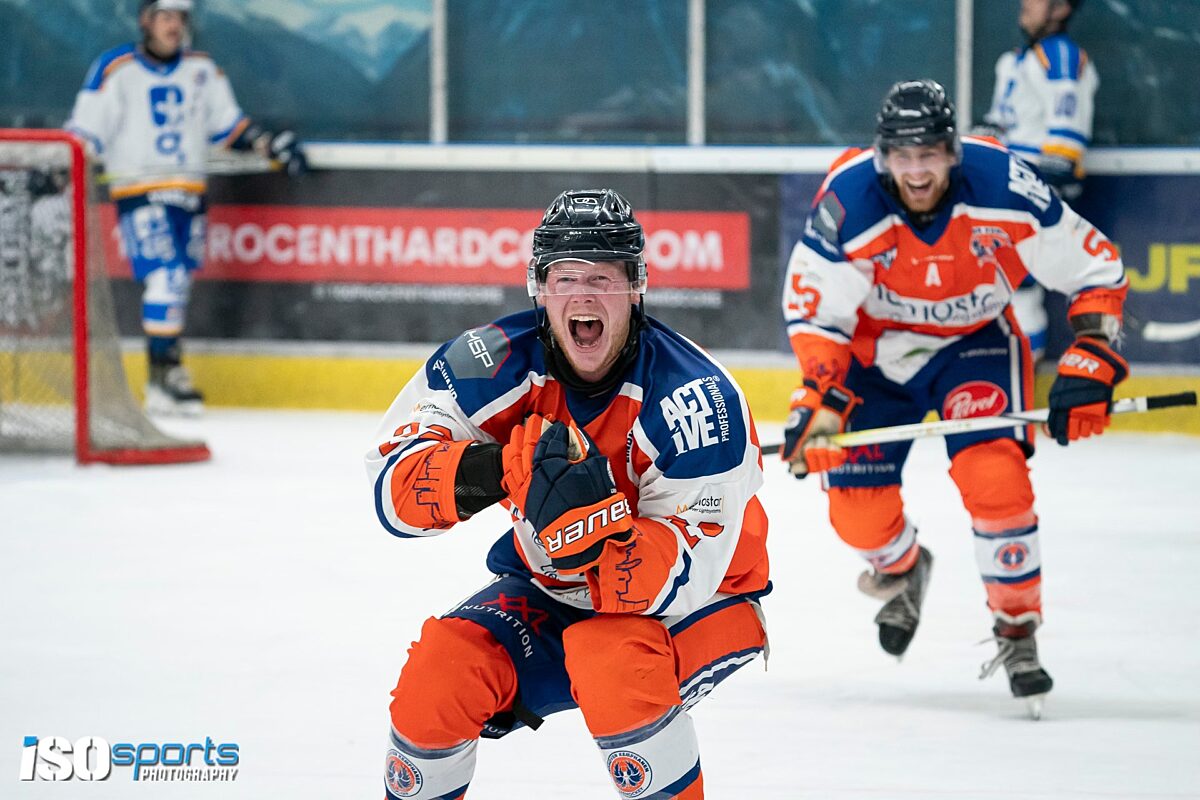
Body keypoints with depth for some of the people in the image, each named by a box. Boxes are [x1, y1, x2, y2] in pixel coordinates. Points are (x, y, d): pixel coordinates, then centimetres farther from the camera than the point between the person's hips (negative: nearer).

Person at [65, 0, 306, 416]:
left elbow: (227, 123, 20)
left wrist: (270, 145, 11)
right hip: (140, 192, -6)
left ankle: (170, 369, 20)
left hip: (189, 194, 6)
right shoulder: (116, 70, -6)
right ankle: (161, 381, -17)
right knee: (166, 274, -18)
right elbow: (86, 131, -8)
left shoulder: (202, 70, 11)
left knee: (179, 282, 9)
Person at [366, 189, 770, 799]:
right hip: (553, 590, 5)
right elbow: (392, 478, -19)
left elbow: (684, 573, -31)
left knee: (612, 662, -36)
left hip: (697, 603, -4)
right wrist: (477, 474, -40)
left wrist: (593, 521, -50)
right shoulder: (501, 363, -16)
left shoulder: (696, 398, -28)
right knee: (436, 675, -17)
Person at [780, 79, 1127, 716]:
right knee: (858, 509, -3)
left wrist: (1090, 367, -23)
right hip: (875, 348, 1)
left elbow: (1096, 269, -16)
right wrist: (820, 400, -30)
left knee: (994, 478, -23)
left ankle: (1018, 629, -3)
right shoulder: (848, 200, -27)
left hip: (974, 342, -1)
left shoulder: (1005, 186, -27)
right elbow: (813, 310, -17)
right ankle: (903, 568, 35)